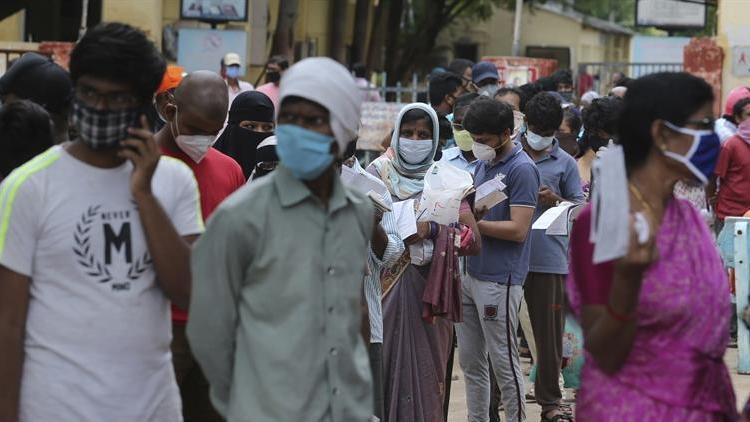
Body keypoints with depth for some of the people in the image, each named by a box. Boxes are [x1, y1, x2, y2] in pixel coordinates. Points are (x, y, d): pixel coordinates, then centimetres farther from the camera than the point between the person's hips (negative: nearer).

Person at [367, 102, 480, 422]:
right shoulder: (379, 172, 5)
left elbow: (473, 239, -4)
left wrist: (432, 231, -18)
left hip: (429, 290, 0)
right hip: (387, 285, 0)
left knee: (424, 369, 1)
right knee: (383, 366, -3)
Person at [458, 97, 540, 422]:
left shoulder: (522, 169, -12)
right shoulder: (484, 164, 14)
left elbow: (518, 229, -18)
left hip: (499, 280, -8)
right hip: (471, 273, 8)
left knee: (504, 364, -2)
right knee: (471, 362, 12)